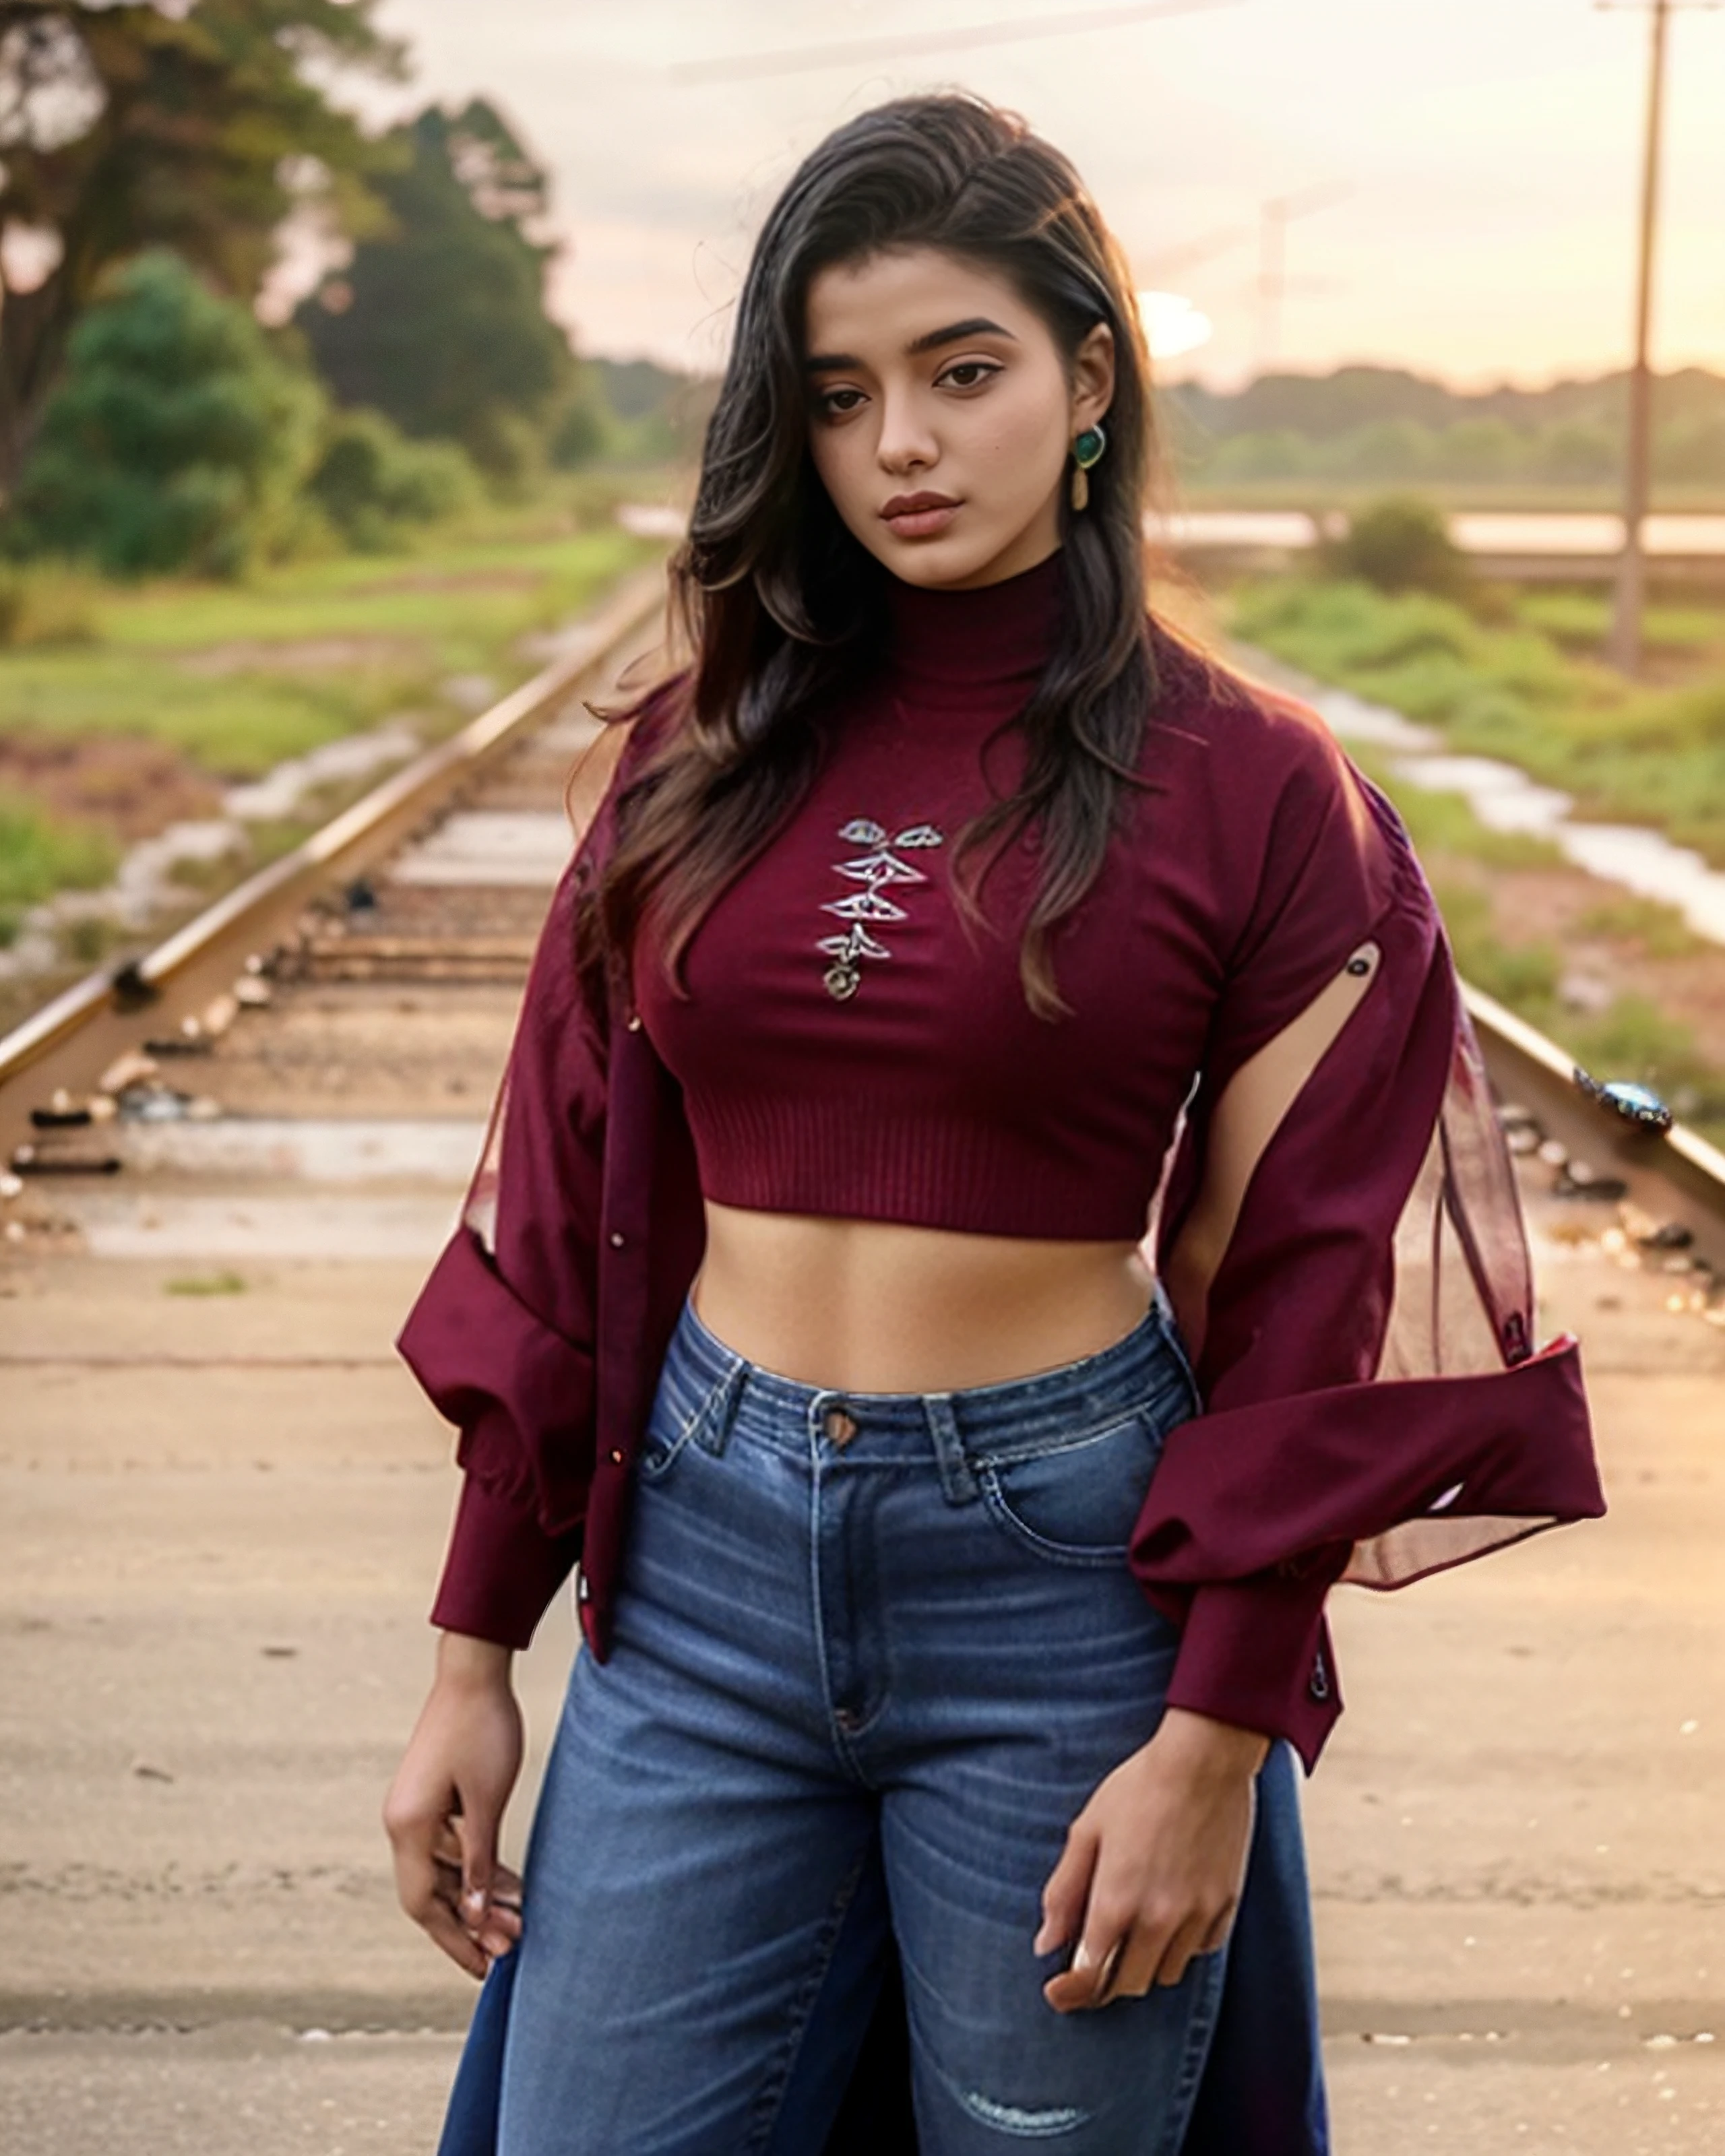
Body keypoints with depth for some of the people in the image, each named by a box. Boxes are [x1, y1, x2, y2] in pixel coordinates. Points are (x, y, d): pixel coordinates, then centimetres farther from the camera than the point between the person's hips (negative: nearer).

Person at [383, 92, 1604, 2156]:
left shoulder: (1251, 791, -5)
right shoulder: (698, 760, 5)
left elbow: (1307, 1304, -5)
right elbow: (562, 1218, 7)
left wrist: (1215, 1745, -9)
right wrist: (471, 1653, 6)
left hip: (1067, 1583, -3)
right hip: (706, 1561, 3)